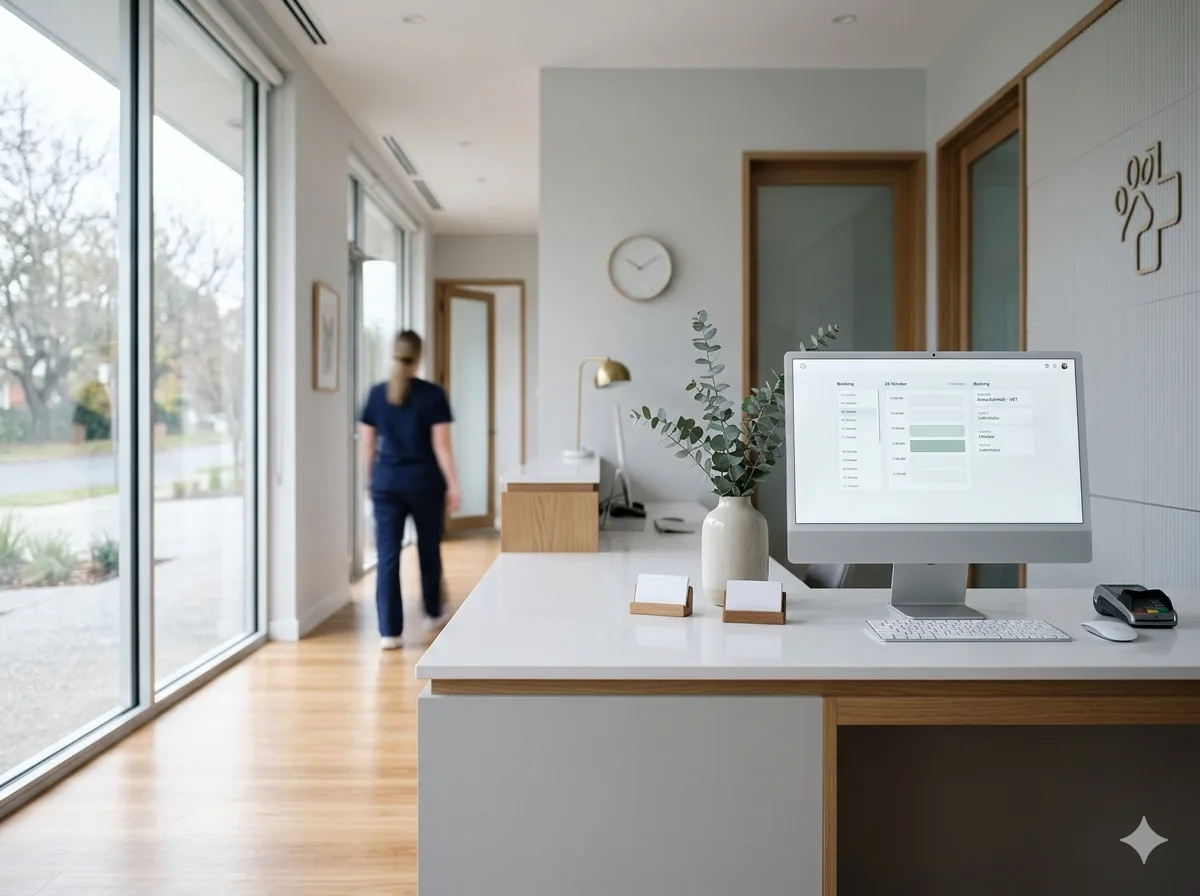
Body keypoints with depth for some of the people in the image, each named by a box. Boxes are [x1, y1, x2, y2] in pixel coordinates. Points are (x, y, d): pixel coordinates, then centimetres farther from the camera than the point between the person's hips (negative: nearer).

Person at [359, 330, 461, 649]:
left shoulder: (376, 393, 2)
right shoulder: (433, 394, -6)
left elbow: (368, 444, 6)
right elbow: (441, 445, -10)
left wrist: (371, 480, 18)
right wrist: (453, 486, -5)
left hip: (387, 482, 1)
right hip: (425, 481, -1)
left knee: (387, 556, 3)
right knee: (429, 550, 17)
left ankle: (390, 631, 1)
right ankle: (434, 613, 36)